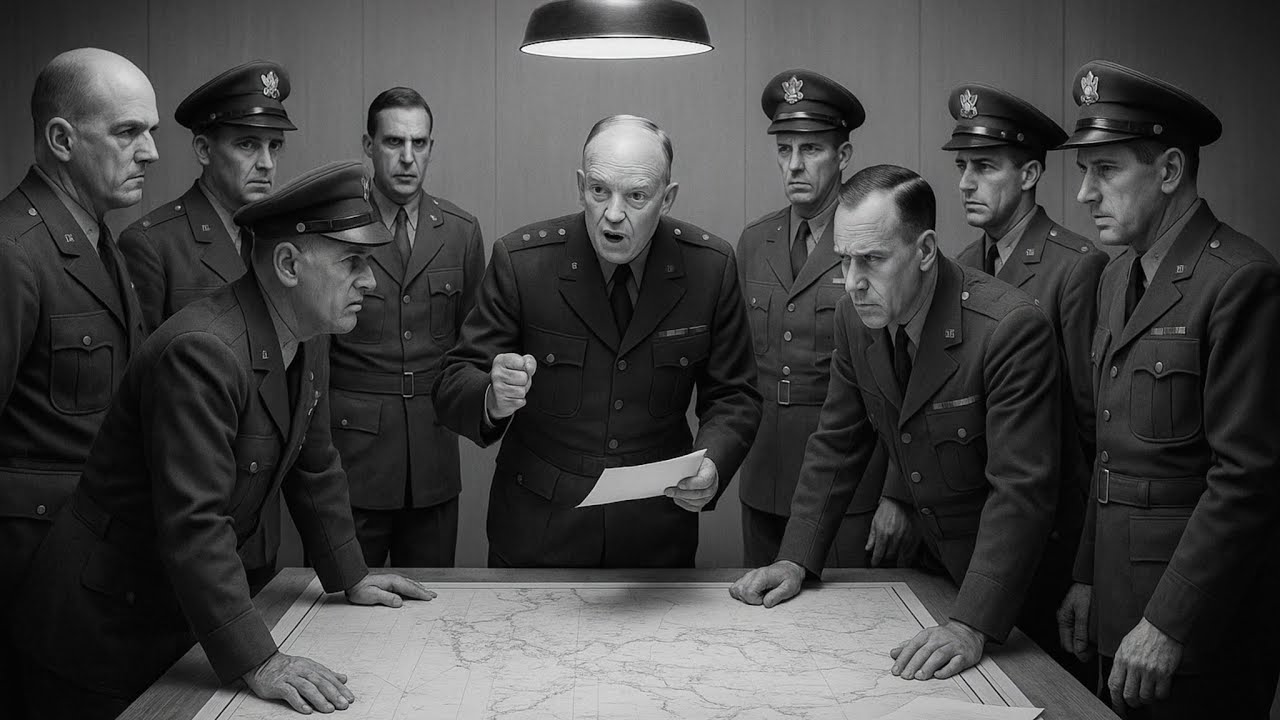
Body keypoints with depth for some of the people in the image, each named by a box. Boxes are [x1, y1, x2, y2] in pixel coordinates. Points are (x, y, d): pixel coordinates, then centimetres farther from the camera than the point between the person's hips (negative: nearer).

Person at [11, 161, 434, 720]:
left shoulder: (307, 339, 0)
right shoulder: (200, 352, -29)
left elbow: (314, 468, 14)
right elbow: (193, 524, -33)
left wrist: (351, 578, 17)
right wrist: (258, 663, -34)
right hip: (103, 627, -8)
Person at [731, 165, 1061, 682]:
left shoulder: (1012, 328, -28)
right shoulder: (855, 316, -6)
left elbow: (1021, 489, -30)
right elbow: (837, 444, 4)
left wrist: (972, 625, -36)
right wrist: (796, 560, -4)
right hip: (925, 561, 6)